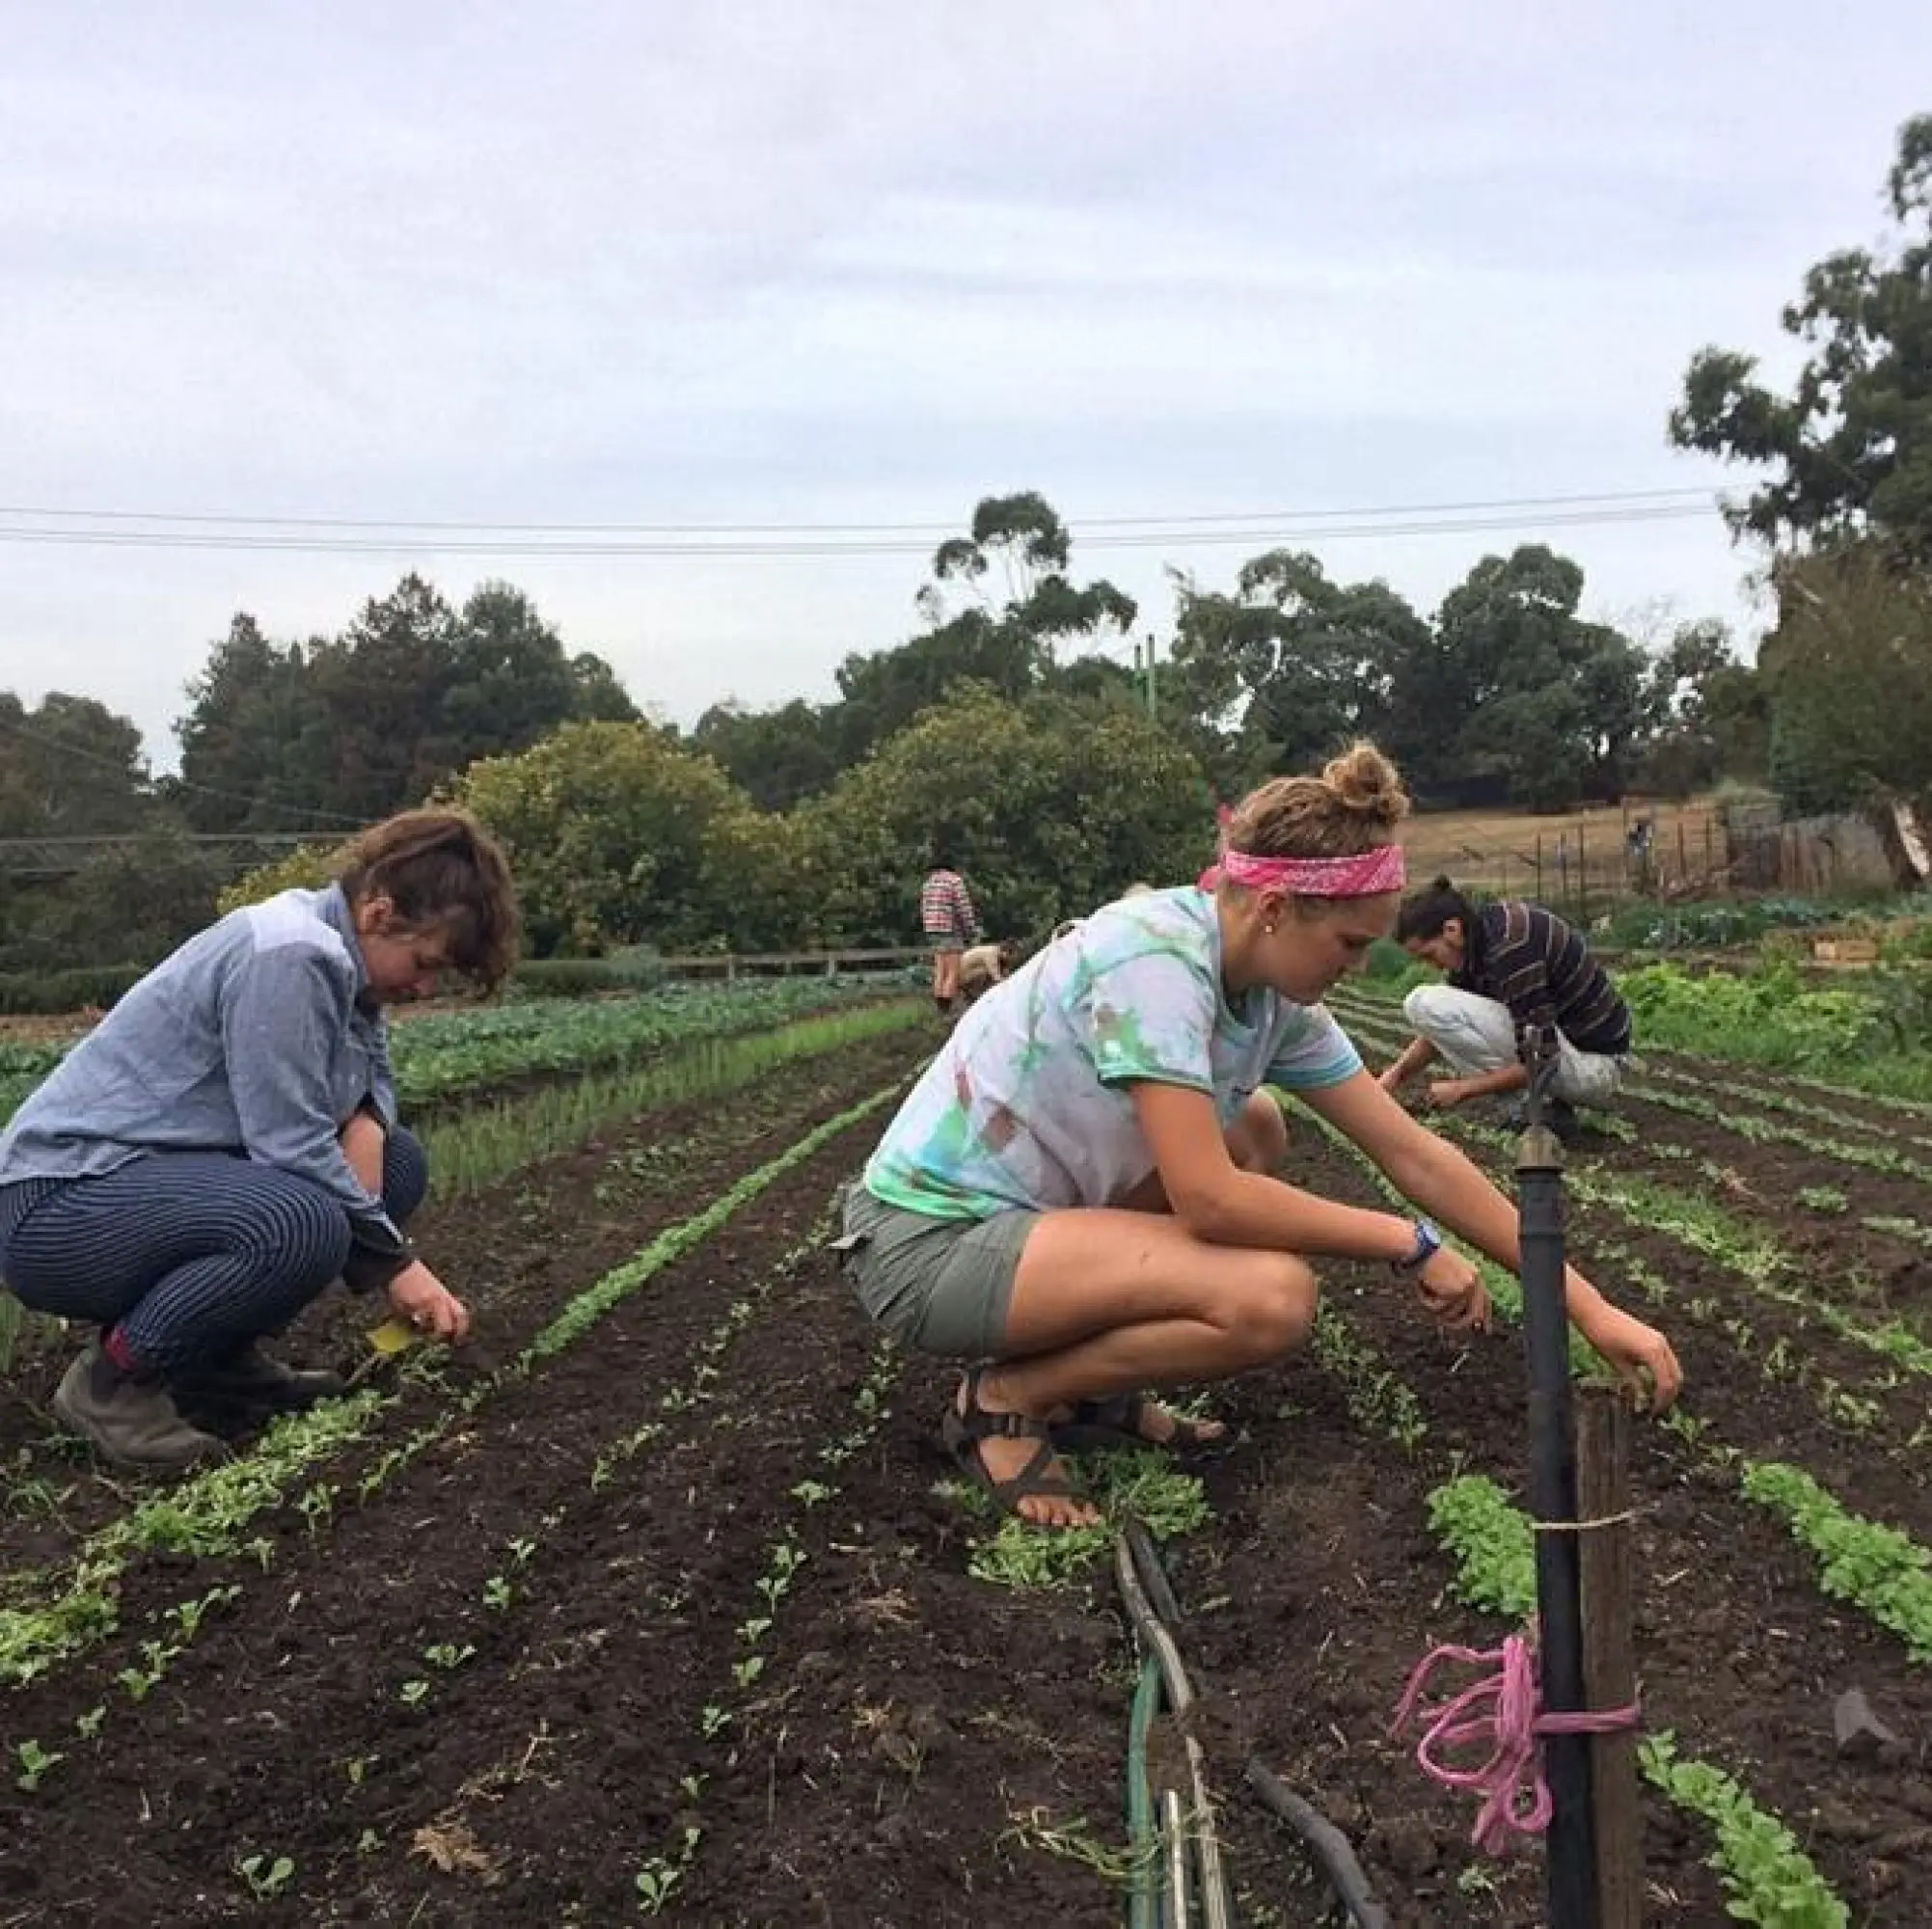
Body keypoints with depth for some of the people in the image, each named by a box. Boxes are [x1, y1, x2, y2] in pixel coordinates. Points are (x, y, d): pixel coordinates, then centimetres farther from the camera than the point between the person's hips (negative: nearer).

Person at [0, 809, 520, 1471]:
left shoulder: (337, 951, 7)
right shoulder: (289, 955, -22)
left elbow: (373, 1074, 17)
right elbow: (292, 1144, -24)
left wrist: (367, 1121, -7)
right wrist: (394, 1262, -15)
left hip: (161, 1174, 10)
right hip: (62, 1202, -10)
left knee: (397, 1163, 3)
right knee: (305, 1224, -35)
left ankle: (220, 1355, 8)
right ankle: (114, 1377, -10)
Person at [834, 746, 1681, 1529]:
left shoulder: (1275, 996, 2)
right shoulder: (1155, 957, -23)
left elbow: (1414, 1153, 3)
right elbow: (1207, 1200, -28)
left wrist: (1586, 1305, 3)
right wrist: (1408, 1242, -16)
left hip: (1020, 1205, 9)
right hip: (926, 1237, -9)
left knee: (1257, 1134, 14)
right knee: (1272, 1297, -23)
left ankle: (1087, 1378, 13)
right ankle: (1004, 1397, -3)